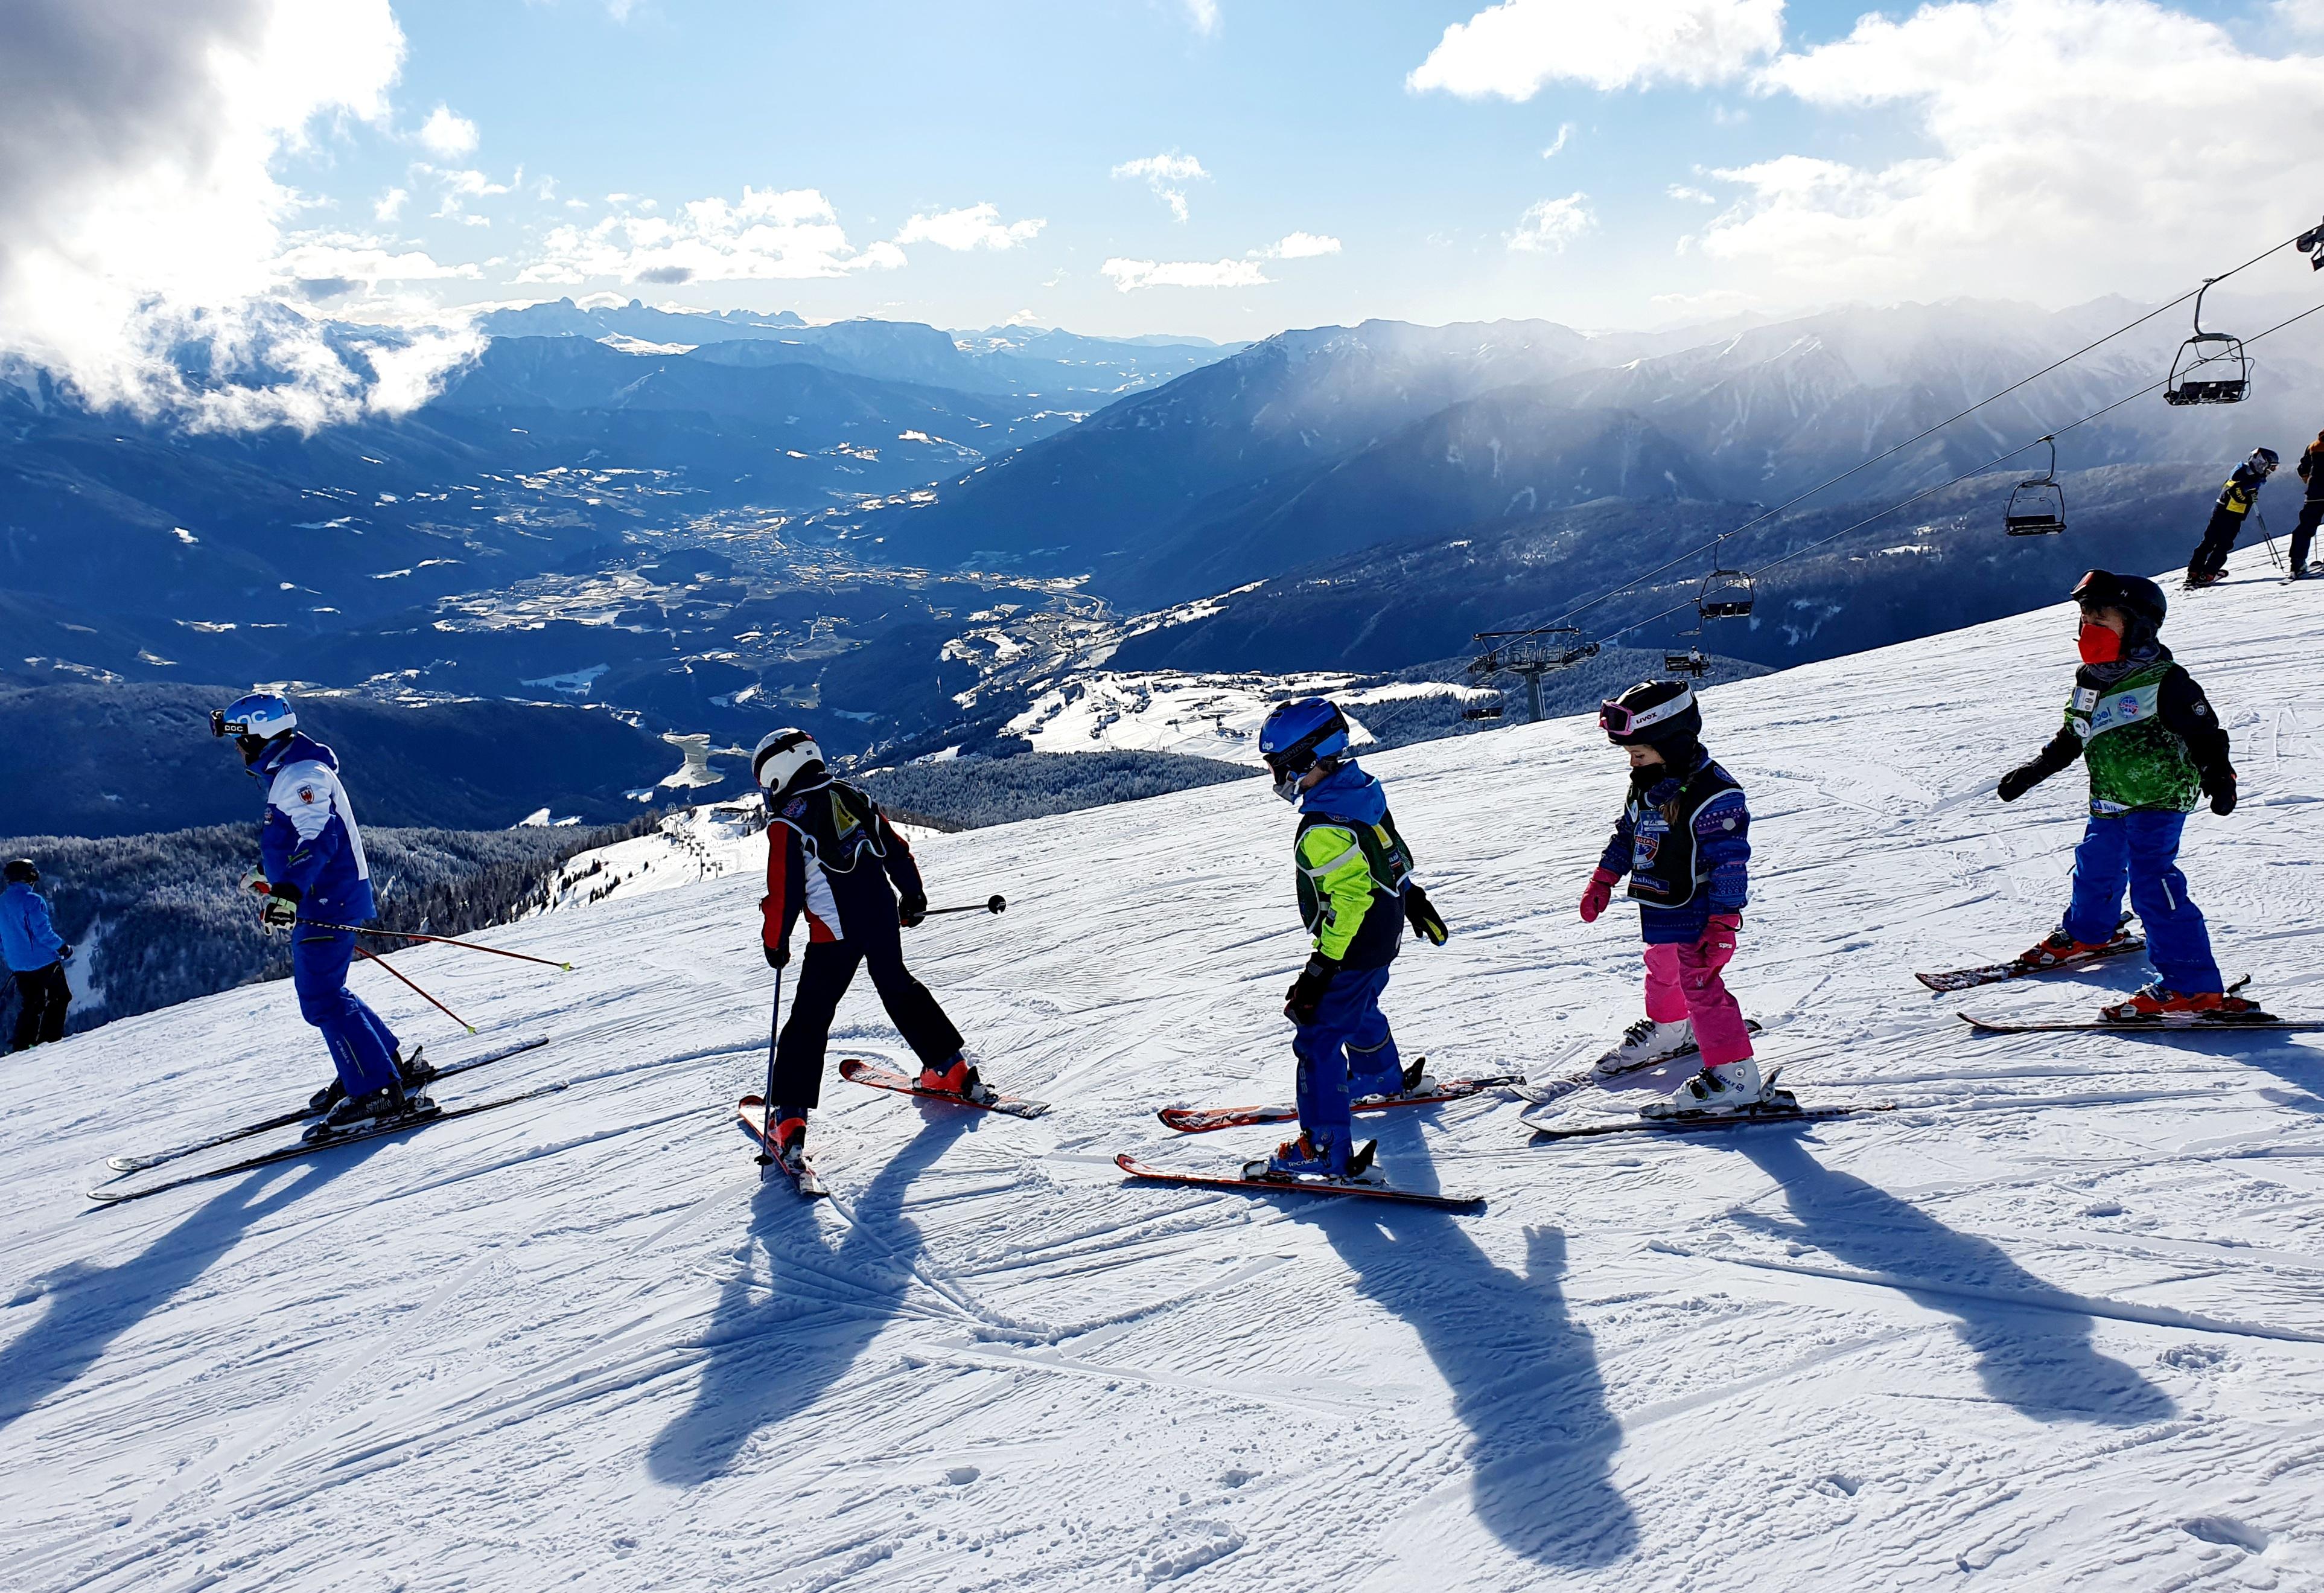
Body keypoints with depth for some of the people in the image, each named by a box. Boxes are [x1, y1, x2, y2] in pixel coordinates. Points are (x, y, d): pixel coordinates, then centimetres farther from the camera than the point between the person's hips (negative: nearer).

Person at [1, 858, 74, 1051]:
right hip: (43, 961, -7)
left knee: (29, 1005, 15)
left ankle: (21, 1045, 11)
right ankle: (50, 1037, 0)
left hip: (18, 966, 7)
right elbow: (43, 932, -18)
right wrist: (63, 947, -5)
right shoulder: (32, 900, -15)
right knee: (60, 997, 7)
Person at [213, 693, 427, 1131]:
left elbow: (317, 838, -31)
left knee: (322, 999, -11)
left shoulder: (301, 774, -16)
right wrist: (270, 874, 47)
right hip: (319, 904, 11)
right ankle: (387, 1063, 27)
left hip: (327, 903, -11)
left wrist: (288, 892, -43)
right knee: (322, 991, 19)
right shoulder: (288, 773, 17)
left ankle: (382, 1093, -12)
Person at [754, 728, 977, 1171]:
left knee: (810, 1018, 0)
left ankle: (790, 1120, -3)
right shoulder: (854, 797, 9)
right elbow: (897, 850, 15)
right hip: (883, 914, 6)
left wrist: (775, 942, 4)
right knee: (898, 988, 26)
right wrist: (913, 896, 29)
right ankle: (954, 1070, 30)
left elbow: (784, 892, -10)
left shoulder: (787, 821, -9)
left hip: (834, 933, -6)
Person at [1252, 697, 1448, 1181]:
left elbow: (1349, 898, -31)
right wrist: (1413, 900, 27)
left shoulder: (1325, 828, -30)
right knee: (1358, 1010, 32)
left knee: (1317, 1039, -6)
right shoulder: (1362, 791, -1)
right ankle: (1383, 1078, 56)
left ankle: (1326, 1148, -6)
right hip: (1383, 937, 10)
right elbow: (1394, 853, 13)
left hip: (1352, 949, -10)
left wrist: (1321, 967, -28)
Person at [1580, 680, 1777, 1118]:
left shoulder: (1712, 793, -25)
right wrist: (1602, 880, 17)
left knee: (1701, 985, -10)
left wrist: (1723, 924, -26)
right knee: (1662, 971, 28)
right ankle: (1669, 1029, 55)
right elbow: (1626, 833, 19)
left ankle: (1736, 1077, -5)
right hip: (1657, 910, 9)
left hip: (1695, 913, -9)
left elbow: (1729, 863, -25)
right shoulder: (1645, 784, 3)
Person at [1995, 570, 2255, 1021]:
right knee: (2095, 868, 25)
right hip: (2110, 804, 8)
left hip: (2159, 801, -8)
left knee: (2153, 884, -18)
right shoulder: (2088, 681, 8)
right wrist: (2029, 773, 22)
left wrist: (2218, 777, -26)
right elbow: (2069, 739, 21)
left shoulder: (2163, 681, -15)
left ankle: (2193, 987, -16)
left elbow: (2205, 733, -13)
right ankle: (2086, 933, 56)